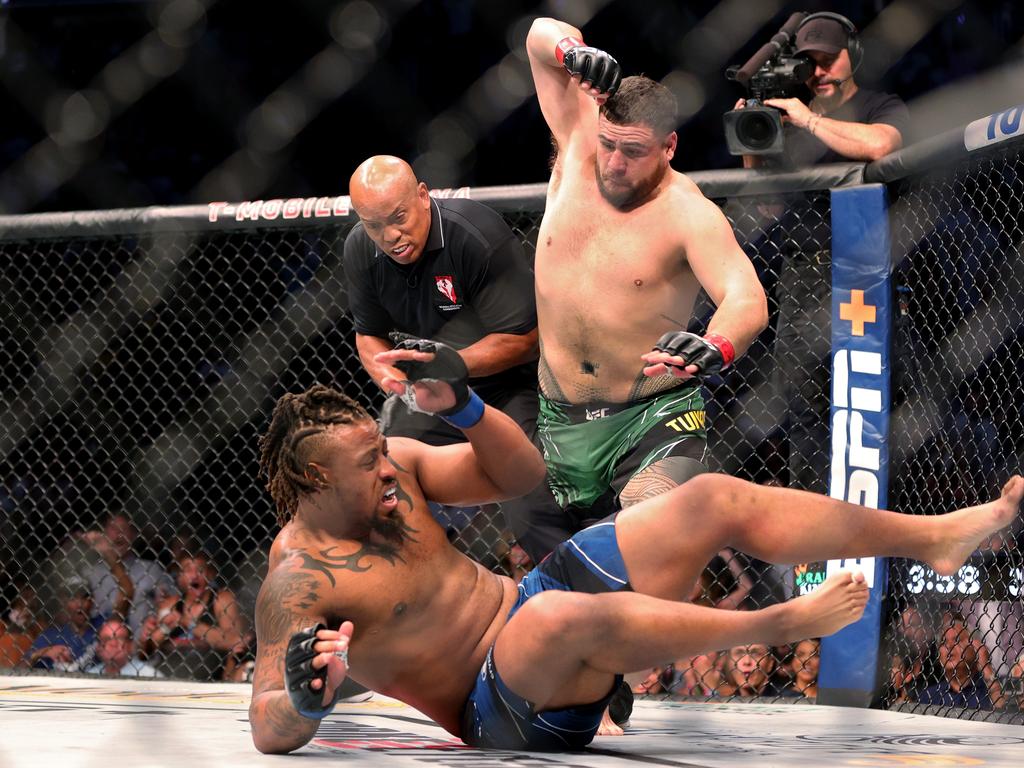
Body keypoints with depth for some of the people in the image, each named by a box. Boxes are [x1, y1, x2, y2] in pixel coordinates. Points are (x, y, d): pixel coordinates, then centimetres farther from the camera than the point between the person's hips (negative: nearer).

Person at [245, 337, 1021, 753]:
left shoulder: (391, 461, 2)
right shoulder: (298, 584, -19)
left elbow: (520, 474, 8)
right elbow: (269, 732, -25)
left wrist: (463, 405, -11)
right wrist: (308, 699, -48)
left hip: (532, 598, 8)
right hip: (506, 706, -8)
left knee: (711, 499, -7)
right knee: (565, 618, -44)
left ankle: (939, 535, -6)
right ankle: (780, 621, -28)